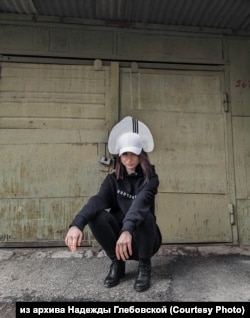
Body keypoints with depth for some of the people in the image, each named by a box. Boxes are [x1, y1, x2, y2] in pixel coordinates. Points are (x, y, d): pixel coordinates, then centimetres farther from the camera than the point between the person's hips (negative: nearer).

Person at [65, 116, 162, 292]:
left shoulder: (150, 178, -13)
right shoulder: (113, 179, -5)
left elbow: (140, 203, -35)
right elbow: (97, 200, -25)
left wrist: (128, 231, -54)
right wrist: (77, 224, -45)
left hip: (143, 240, -2)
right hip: (119, 235, 2)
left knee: (145, 216, -35)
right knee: (96, 215, -25)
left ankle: (144, 266, -7)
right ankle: (117, 263, -3)